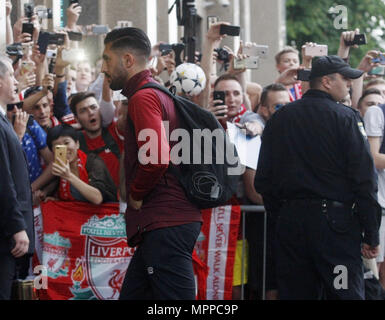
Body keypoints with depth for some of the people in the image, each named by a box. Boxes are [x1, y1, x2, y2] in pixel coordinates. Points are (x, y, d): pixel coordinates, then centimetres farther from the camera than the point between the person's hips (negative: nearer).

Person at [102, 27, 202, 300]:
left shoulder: (143, 98, -12)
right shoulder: (159, 94, 19)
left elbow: (156, 159, -24)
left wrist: (135, 194, -8)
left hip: (164, 225, -11)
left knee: (175, 298, -10)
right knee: (132, 295, 14)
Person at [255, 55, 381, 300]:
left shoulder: (279, 119, 10)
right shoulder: (346, 118, -6)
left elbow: (263, 179, 11)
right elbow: (365, 179, -10)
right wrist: (371, 235, -6)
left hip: (289, 222, 5)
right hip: (335, 219, -5)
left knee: (295, 292, 9)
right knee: (346, 293, -4)